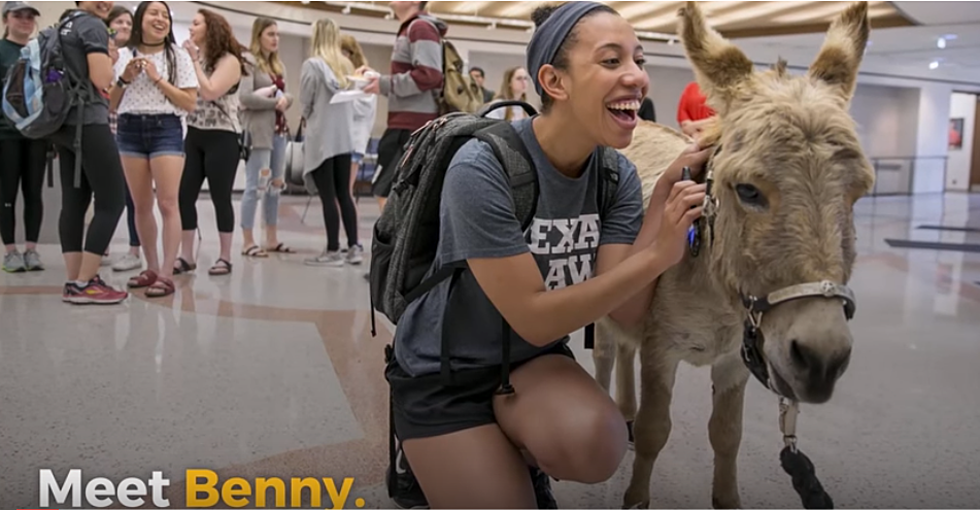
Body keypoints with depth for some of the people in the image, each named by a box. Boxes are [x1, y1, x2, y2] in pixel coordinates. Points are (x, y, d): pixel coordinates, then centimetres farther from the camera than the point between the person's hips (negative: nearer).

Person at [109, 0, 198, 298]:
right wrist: (124, 79, -4)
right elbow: (111, 104, 13)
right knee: (141, 205, 6)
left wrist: (157, 78, -10)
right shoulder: (124, 55, 11)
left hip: (166, 129, -3)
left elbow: (190, 103, -4)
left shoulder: (178, 55, 3)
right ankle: (151, 268, 17)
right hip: (130, 130, 4)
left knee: (167, 203, -11)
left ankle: (166, 274, -10)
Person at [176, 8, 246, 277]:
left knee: (220, 198, -1)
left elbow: (209, 92, -20)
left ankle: (225, 258, 8)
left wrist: (195, 60, -12)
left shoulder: (229, 61, -6)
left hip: (221, 137, -6)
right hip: (194, 136, 7)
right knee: (184, 196, 3)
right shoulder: (194, 58, 15)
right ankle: (186, 255, 11)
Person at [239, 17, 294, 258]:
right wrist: (275, 102, -10)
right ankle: (248, 242, -1)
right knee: (256, 186, -7)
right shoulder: (248, 61, -6)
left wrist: (285, 99, -7)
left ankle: (272, 239, 17)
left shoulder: (278, 65, 19)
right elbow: (245, 97, -17)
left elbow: (287, 95, 16)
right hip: (258, 130, -8)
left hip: (279, 129, 8)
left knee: (276, 185, 10)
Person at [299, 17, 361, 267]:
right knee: (343, 194, 11)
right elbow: (350, 101, 10)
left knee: (328, 197, -1)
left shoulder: (312, 65, -10)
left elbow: (305, 102, -2)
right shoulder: (347, 66, 6)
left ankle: (333, 251, 3)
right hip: (344, 137, 6)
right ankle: (354, 248, 12)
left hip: (321, 138, -6)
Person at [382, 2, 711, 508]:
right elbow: (534, 319, -26)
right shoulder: (482, 168, -27)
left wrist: (666, 194, -25)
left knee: (596, 444, -27)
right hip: (443, 372, -4)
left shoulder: (619, 175, -9)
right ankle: (424, 459, 24)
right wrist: (656, 257, -30)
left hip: (533, 361, 4)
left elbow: (625, 312, -17)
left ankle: (520, 458, 7)